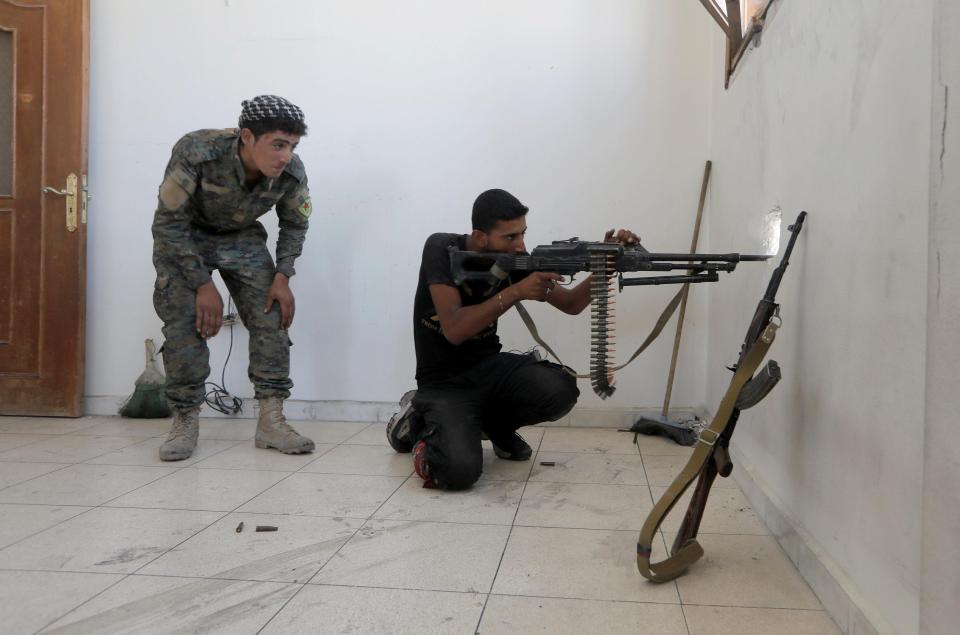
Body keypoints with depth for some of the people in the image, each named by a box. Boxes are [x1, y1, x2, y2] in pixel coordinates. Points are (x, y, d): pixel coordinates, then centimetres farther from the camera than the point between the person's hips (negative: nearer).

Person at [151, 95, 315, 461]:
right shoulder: (195, 152, -36)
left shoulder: (292, 173, -25)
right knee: (184, 324, -14)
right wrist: (203, 285, -25)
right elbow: (169, 223, -25)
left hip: (242, 238, 3)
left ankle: (271, 421, -5)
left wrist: (282, 276, -16)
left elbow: (294, 225, -3)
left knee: (272, 317, -10)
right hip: (183, 237, -3)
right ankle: (185, 423, 2)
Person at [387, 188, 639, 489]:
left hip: (489, 366, 5)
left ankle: (497, 425, 9)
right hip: (445, 381, -5)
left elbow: (571, 304, 0)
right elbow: (454, 330, -27)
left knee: (561, 389, -24)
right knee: (460, 470, -29)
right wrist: (515, 292, -33)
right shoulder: (442, 249, -17)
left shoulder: (514, 260, -5)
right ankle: (420, 421, 6)